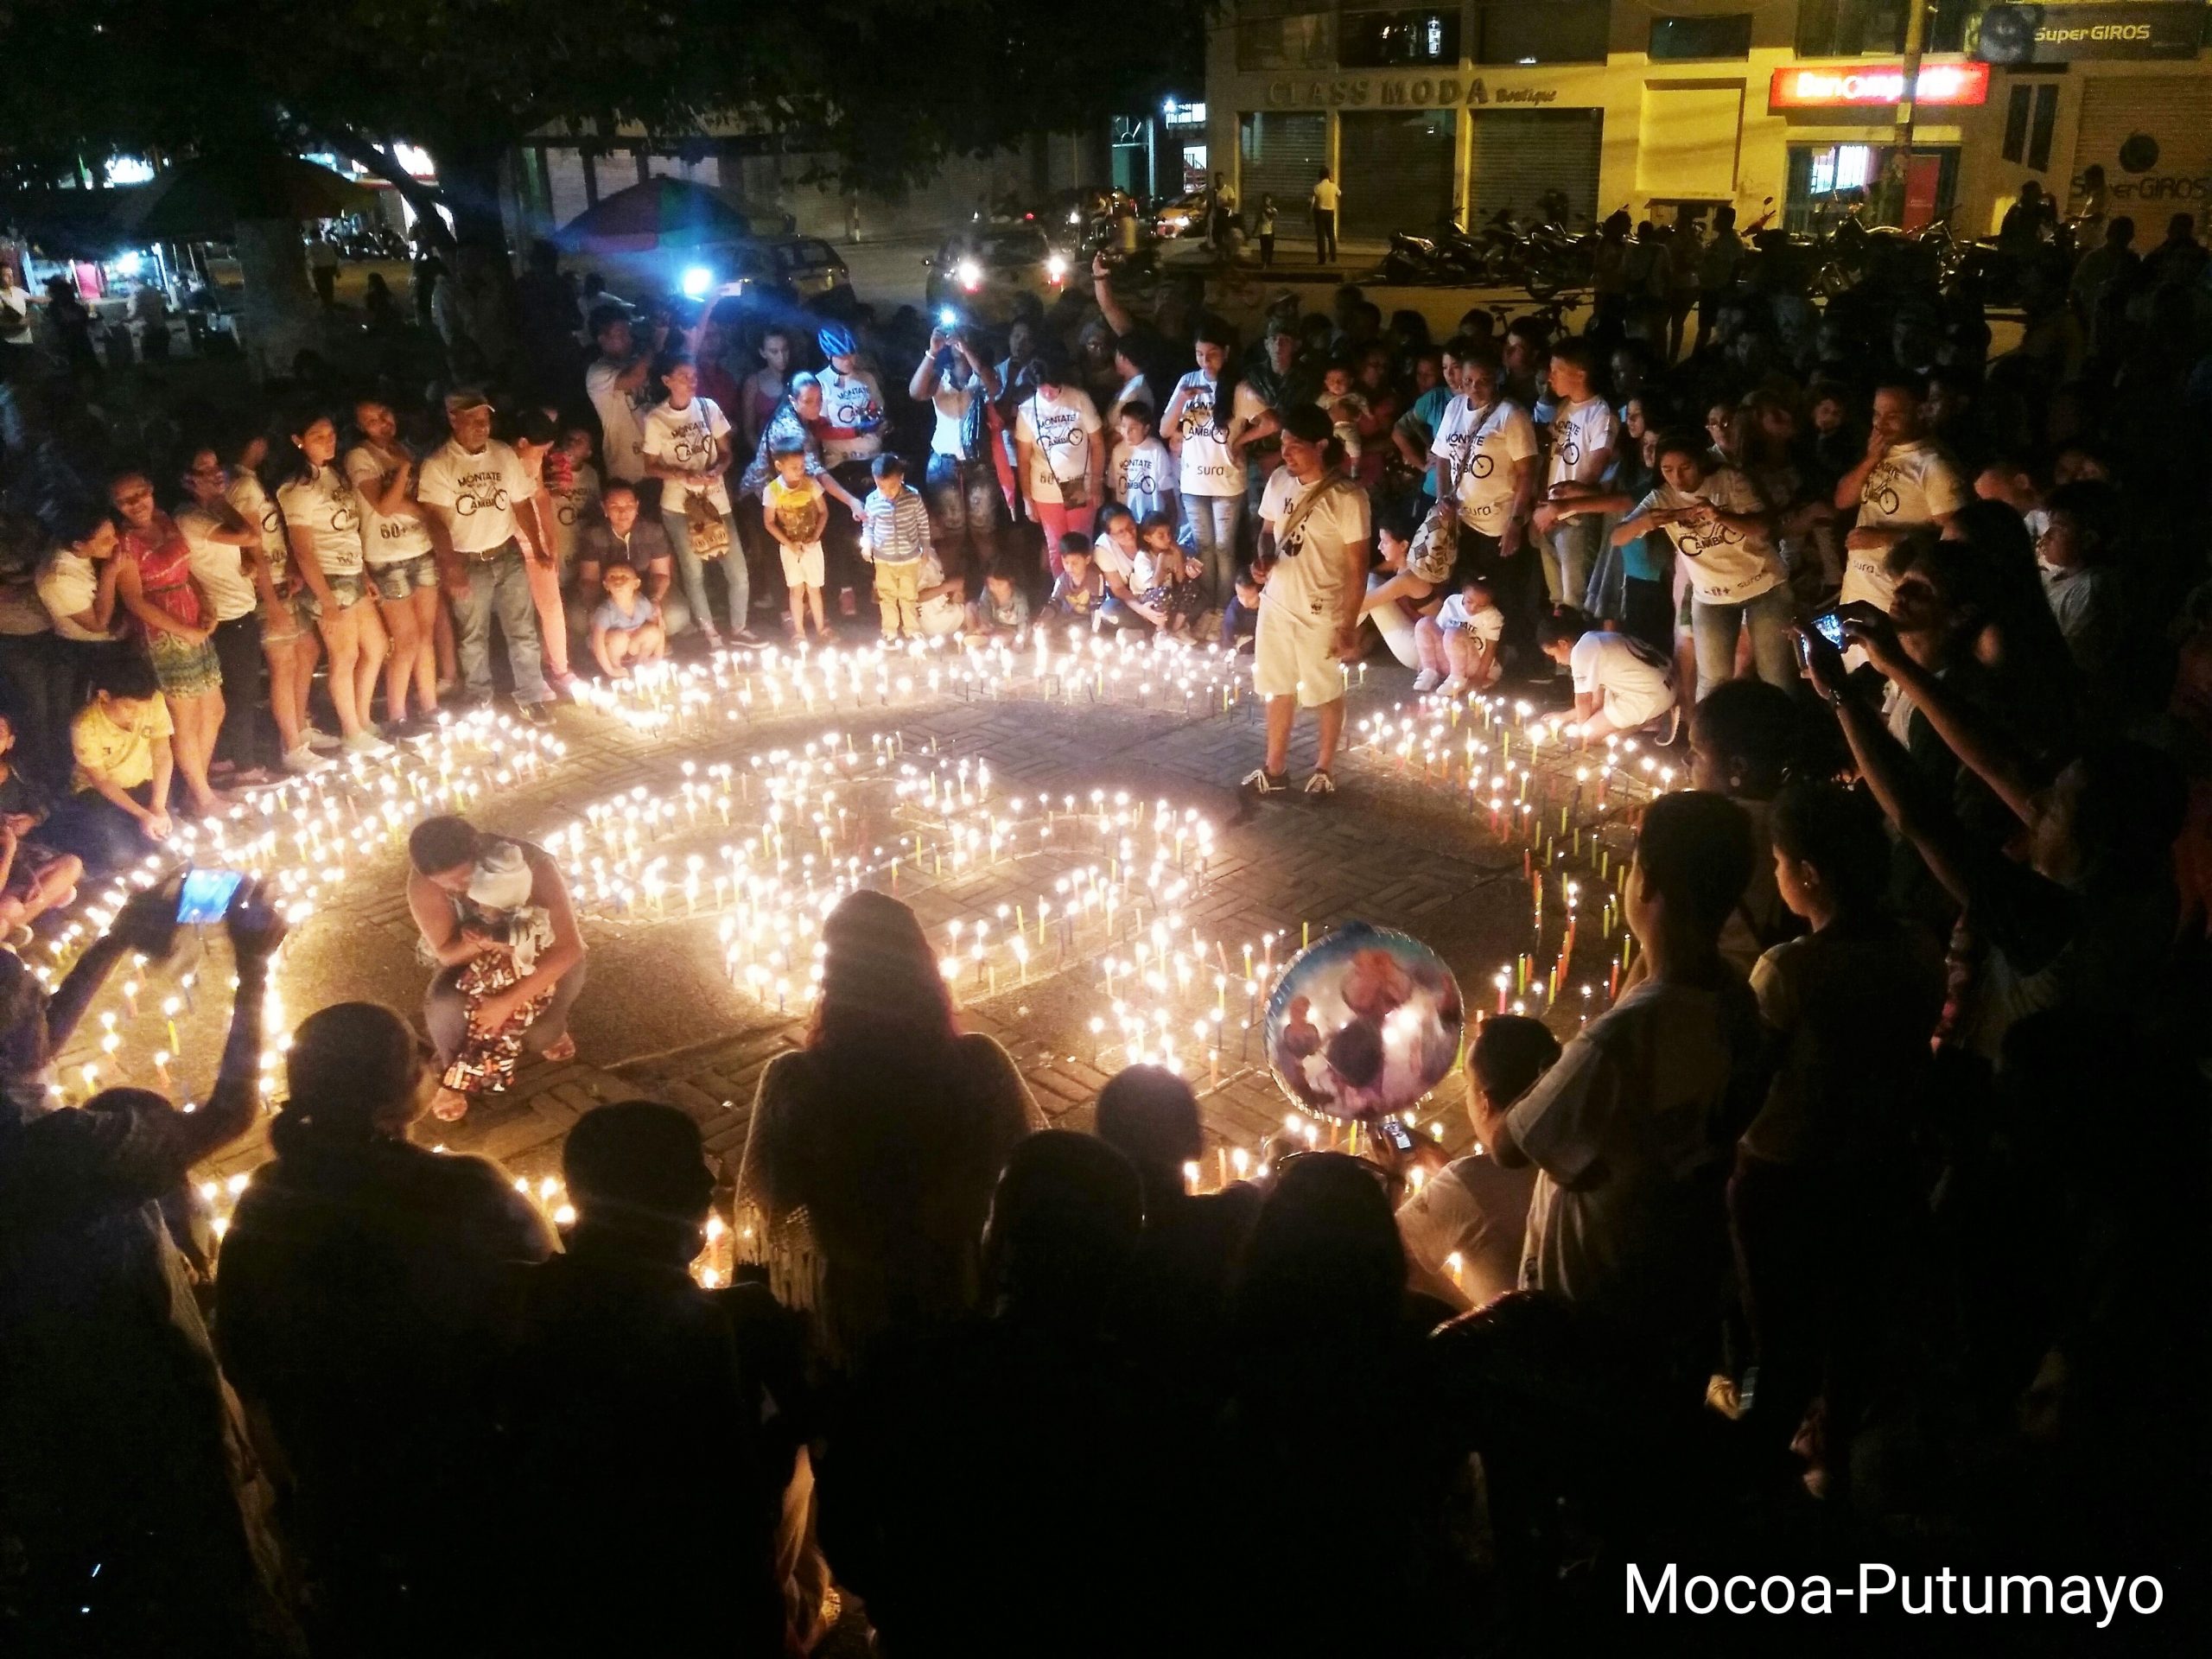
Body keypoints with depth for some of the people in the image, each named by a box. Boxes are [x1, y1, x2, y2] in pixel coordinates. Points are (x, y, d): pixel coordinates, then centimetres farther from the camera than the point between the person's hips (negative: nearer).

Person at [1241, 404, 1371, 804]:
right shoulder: (1278, 482, -2)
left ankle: (1324, 769, 32)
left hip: (1321, 613, -5)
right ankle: (1275, 771, 30)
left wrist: (1349, 626, -15)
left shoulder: (1347, 497, -19)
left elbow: (1357, 567, -15)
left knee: (1325, 693, 13)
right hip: (1276, 604, 5)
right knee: (1278, 689, 16)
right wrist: (1264, 557, -9)